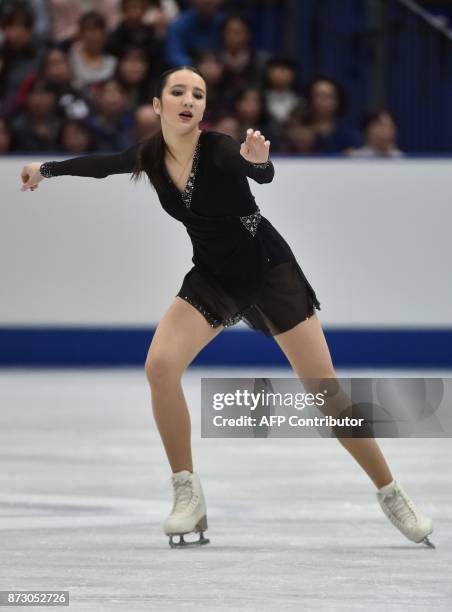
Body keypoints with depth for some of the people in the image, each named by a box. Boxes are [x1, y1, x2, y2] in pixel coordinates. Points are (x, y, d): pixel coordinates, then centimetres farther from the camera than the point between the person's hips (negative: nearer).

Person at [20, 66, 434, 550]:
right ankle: (188, 497, -9)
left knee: (324, 388, -6)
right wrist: (47, 168, 29)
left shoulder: (219, 149, -23)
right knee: (160, 365, -19)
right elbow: (102, 165, 16)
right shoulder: (150, 155, -6)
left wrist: (258, 162, -69)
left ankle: (392, 496, 9)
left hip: (268, 269, -4)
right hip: (212, 277, 5)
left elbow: (263, 175, -46)